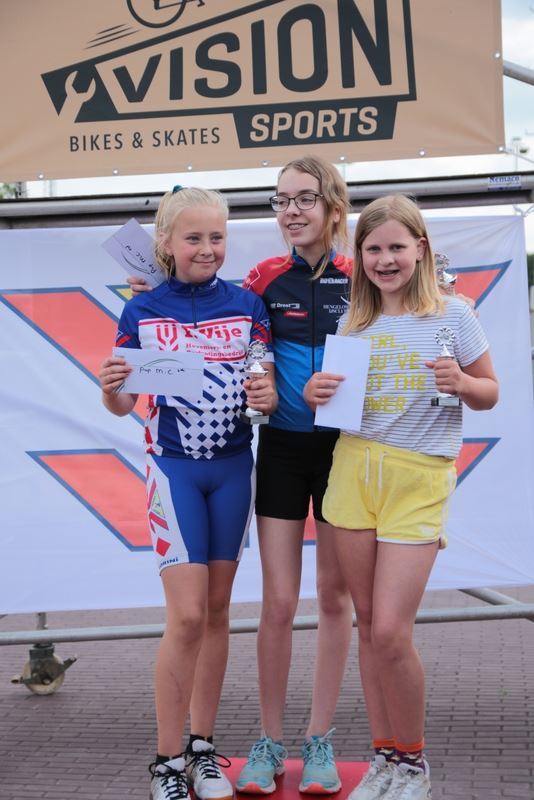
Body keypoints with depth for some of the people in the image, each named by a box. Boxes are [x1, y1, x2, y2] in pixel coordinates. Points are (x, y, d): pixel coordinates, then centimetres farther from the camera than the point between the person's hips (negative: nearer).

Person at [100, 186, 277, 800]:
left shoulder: (247, 305, 2)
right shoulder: (141, 312, -1)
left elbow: (267, 388, 2)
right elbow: (124, 404, 2)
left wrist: (267, 396, -21)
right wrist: (111, 389, -20)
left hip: (233, 468, 2)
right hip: (174, 467, -2)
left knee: (217, 611, 9)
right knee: (187, 615, -8)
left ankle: (203, 747, 22)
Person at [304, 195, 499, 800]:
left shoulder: (452, 315, -1)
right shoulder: (352, 321, 9)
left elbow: (489, 395, 5)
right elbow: (331, 398, 16)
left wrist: (460, 382, -16)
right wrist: (314, 392, -6)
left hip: (419, 479, -4)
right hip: (353, 470, 4)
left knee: (390, 631, -9)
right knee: (368, 625, 8)